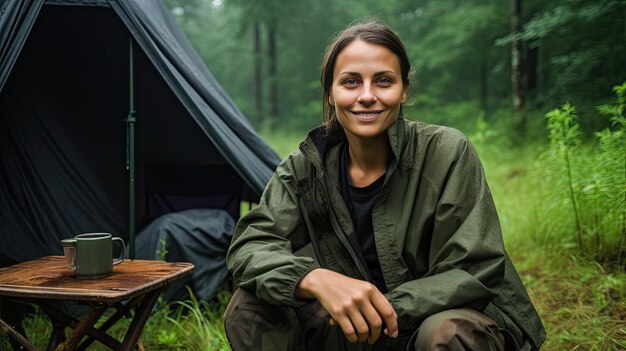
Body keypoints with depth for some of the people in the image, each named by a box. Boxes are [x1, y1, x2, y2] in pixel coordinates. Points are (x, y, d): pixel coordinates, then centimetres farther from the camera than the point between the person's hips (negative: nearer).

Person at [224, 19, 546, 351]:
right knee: (249, 307, -16)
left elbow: (474, 273, -17)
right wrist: (315, 279, -37)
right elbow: (248, 244, -16)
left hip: (456, 318, -2)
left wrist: (387, 309, -31)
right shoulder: (306, 167, -8)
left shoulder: (446, 153, -17)